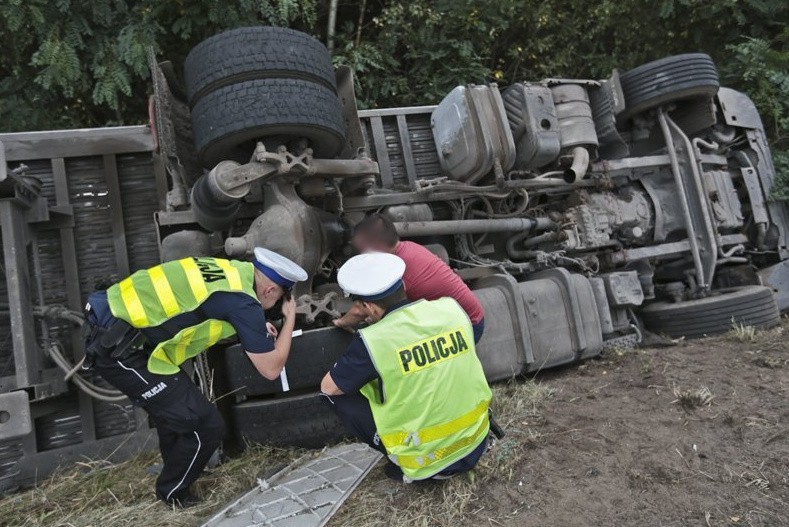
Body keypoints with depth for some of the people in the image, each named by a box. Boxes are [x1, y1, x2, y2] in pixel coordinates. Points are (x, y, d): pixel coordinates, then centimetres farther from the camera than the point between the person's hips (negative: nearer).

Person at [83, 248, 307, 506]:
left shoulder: (231, 270, 8)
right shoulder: (244, 303, -17)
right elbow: (271, 369, -7)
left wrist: (257, 330, 26)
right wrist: (290, 319, 4)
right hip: (116, 348, -9)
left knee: (175, 404, 29)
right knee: (206, 425, -1)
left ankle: (175, 467, 51)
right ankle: (173, 493, 25)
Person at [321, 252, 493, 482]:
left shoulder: (373, 341, -21)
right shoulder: (452, 307, -6)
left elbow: (328, 387, -6)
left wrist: (359, 368, 14)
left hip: (430, 461, -5)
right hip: (477, 444, 6)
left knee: (339, 395, 2)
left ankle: (414, 469, 7)